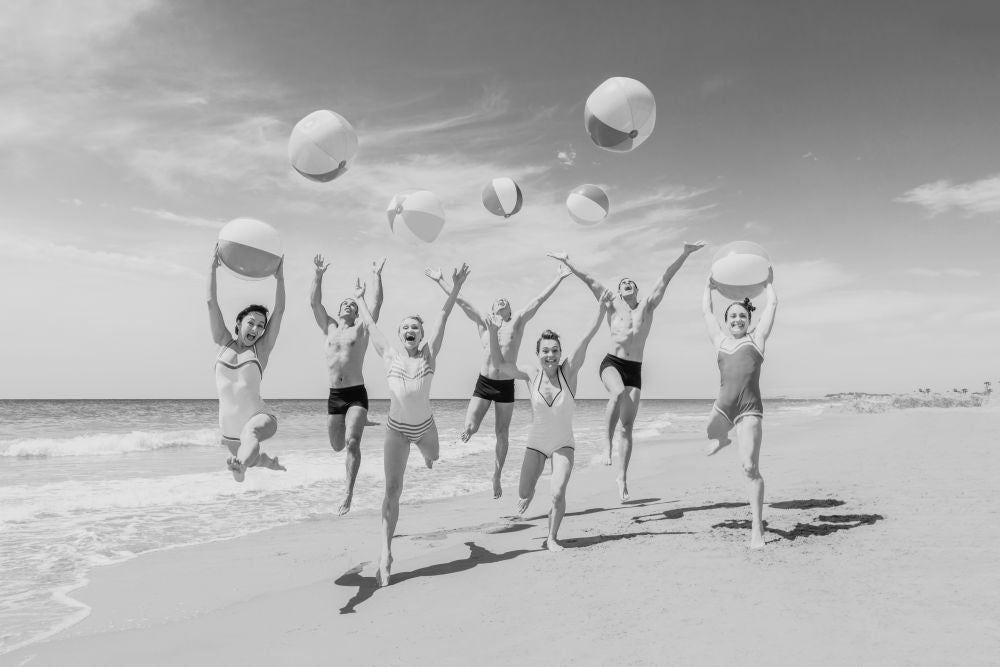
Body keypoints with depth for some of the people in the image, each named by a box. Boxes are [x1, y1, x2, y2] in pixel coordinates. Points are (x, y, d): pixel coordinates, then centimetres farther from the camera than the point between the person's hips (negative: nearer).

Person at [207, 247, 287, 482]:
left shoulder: (261, 349, 0)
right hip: (229, 426, 5)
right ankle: (269, 462, 53)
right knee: (250, 460, 23)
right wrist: (213, 267, -2)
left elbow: (279, 310, -7)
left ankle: (239, 465, -63)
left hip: (259, 418, -5)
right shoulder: (224, 343, 7)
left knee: (250, 433, -39)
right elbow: (212, 303, 2)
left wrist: (280, 277, -11)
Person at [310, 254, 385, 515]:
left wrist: (376, 274, -3)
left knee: (352, 442, -19)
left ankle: (348, 495, -14)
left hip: (356, 395, -4)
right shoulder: (330, 328, 15)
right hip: (334, 396, 4)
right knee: (337, 445, 12)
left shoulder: (362, 329, 6)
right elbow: (314, 302, 10)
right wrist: (319, 274, 5)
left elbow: (376, 303, -3)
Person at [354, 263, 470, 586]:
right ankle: (385, 553, -3)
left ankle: (424, 451, 72)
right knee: (392, 489, -7)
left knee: (433, 459, 32)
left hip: (425, 425, 2)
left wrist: (454, 290, -23)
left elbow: (442, 319, -17)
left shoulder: (429, 355, -11)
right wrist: (360, 298, 12)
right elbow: (371, 325, 2)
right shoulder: (390, 356, -10)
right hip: (396, 428, -1)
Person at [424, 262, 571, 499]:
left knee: (502, 434, 7)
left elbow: (539, 300, 1)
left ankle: (496, 477, 21)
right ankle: (467, 431, 21)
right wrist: (440, 281, 7)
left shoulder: (518, 321, 5)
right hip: (483, 383, 0)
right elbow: (460, 301, 7)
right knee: (470, 427, -15)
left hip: (506, 386, 0)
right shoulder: (483, 321, 6)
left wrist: (559, 278, -1)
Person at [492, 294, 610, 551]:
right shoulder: (531, 376, -11)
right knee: (524, 495, 4)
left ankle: (552, 538, 7)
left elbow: (585, 341, -25)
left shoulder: (568, 370, -14)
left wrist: (600, 313, -35)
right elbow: (499, 362, -8)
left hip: (563, 444, -1)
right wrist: (493, 334, -21)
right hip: (536, 443, 1)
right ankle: (527, 496, 44)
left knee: (558, 493, -18)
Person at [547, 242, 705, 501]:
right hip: (611, 363, -2)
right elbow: (590, 281, 8)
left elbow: (665, 278, 6)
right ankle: (606, 442, -25)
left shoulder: (647, 306, 13)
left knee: (628, 425, -1)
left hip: (635, 369, 2)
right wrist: (567, 262, 6)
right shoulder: (613, 306, 11)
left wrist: (685, 254, 1)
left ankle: (622, 477, 4)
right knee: (618, 392, -37)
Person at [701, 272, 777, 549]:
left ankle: (757, 527, -2)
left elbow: (772, 305, 13)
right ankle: (723, 439, 63)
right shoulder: (720, 340, 16)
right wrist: (709, 286, 32)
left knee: (750, 467, -9)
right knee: (712, 434, 26)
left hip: (749, 410, -4)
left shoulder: (756, 339, 10)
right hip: (722, 407, 4)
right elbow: (706, 311, 23)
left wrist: (769, 283, 24)